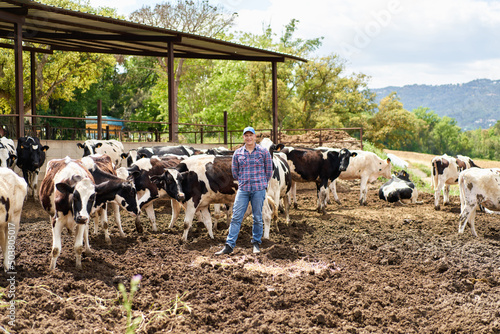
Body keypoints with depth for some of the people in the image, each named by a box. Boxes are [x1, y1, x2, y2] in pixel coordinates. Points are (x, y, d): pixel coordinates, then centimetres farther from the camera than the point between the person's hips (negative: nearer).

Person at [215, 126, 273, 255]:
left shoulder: (264, 152, 2)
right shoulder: (238, 153, 7)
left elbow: (269, 170, 8)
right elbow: (234, 171, 16)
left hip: (259, 189, -1)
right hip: (243, 190, 2)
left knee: (257, 217, 5)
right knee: (236, 217, -2)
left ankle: (256, 243, 20)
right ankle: (229, 245, 0)